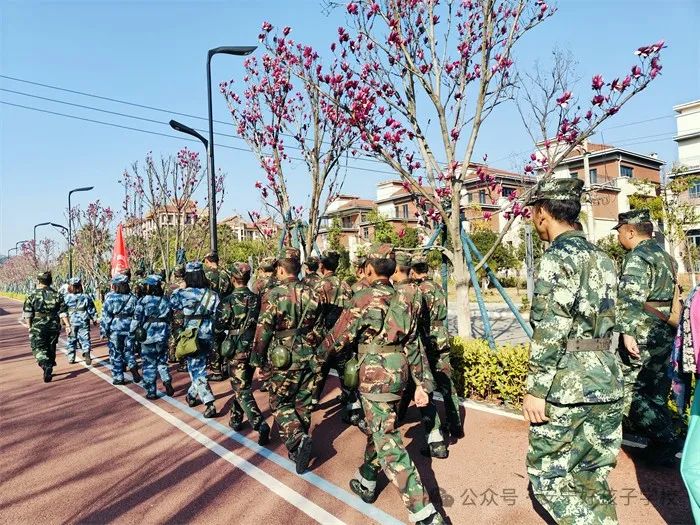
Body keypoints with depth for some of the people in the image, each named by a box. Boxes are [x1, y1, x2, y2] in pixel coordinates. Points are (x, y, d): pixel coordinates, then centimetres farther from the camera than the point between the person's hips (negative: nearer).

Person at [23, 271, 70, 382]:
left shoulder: (32, 295, -4)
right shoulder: (57, 295, 3)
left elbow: (28, 313, -4)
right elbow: (63, 312, -2)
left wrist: (30, 326, 6)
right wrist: (67, 325, -2)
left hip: (38, 327, -3)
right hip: (54, 327, 3)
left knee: (38, 348, 0)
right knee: (51, 349, 14)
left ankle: (46, 365, -24)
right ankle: (49, 369, 23)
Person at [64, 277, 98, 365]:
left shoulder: (67, 297, -4)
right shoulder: (86, 297, -2)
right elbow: (92, 310, 2)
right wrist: (94, 319, 13)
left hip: (72, 322, 0)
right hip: (84, 322, 0)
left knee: (72, 340, 13)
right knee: (85, 339, 1)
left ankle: (71, 358, 19)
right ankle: (86, 352, -21)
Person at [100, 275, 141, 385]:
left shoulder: (110, 298, -6)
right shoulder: (132, 297, 3)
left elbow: (105, 316, -6)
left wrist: (103, 331, 0)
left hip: (115, 329, -3)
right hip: (129, 329, 3)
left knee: (115, 353, 8)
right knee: (128, 351, 17)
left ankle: (118, 377, 12)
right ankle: (133, 367, -8)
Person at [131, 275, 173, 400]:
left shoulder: (143, 301, -10)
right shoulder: (165, 301, 3)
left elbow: (136, 320, -9)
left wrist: (132, 333, 3)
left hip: (148, 337, -4)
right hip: (163, 338, 4)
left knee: (149, 365, 6)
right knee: (162, 362, 19)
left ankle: (151, 392, 10)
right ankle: (167, 382, 1)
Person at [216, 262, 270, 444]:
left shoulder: (228, 301, -14)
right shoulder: (257, 299, 1)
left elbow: (219, 327, -10)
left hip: (237, 350, -5)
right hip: (253, 348, 5)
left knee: (242, 390, -2)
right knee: (241, 385, 22)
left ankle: (260, 424, -15)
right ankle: (236, 419, 35)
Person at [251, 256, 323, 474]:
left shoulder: (274, 296, -13)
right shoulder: (311, 294, 2)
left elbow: (263, 332, -11)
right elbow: (320, 328, 8)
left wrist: (259, 361, -1)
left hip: (283, 360, -5)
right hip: (308, 359, 5)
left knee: (279, 403, 12)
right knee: (303, 403, 16)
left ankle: (298, 438, -9)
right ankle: (300, 450, 27)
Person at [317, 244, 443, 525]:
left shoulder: (364, 299, -13)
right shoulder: (403, 301, 7)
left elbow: (339, 336, -6)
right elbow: (414, 346, 9)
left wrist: (318, 350, 13)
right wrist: (422, 383, 13)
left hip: (376, 377, -8)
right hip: (399, 374, 8)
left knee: (389, 445, -2)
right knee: (376, 431, 25)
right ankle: (366, 483, 42)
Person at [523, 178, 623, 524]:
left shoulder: (559, 256, -14)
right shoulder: (601, 257, 12)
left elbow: (550, 330, -20)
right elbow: (606, 321, 17)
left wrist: (536, 389, -16)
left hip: (568, 388, -8)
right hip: (608, 383, 9)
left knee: (547, 475, 6)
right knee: (593, 479, 18)